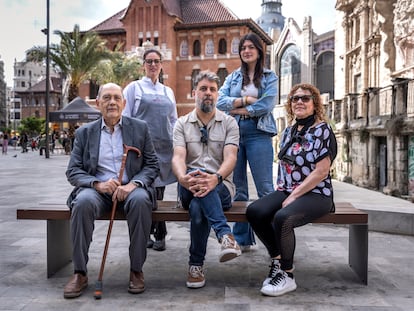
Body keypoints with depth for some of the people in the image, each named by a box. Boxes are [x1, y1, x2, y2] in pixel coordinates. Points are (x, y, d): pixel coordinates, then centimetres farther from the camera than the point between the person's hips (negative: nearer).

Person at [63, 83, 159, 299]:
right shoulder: (84, 133, 10)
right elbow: (73, 171, 4)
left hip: (130, 188, 0)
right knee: (83, 202, -33)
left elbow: (152, 165, 5)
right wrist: (98, 184, -16)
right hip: (97, 189, 1)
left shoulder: (140, 128, 9)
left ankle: (136, 270, -19)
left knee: (140, 200, -34)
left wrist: (133, 184, -15)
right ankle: (80, 272, -19)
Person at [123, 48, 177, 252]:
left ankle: (148, 233, 16)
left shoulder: (168, 92, 19)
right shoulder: (134, 88, 6)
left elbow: (174, 121, 22)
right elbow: (125, 118, 2)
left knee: (158, 189, 6)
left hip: (165, 147, 4)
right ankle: (159, 234, 5)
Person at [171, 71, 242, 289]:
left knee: (198, 206, -35)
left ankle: (196, 266, -25)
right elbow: (178, 157, -6)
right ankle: (225, 235, -44)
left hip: (221, 187, 0)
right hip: (189, 188, 1)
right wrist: (182, 178, -33)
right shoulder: (182, 124, 11)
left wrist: (216, 178, -34)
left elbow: (230, 158, -9)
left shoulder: (229, 123, 8)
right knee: (197, 189, -37)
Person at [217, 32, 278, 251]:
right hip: (233, 133, 4)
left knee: (265, 188, -7)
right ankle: (242, 239, 14)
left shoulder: (269, 77, 8)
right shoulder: (233, 77, 16)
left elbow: (266, 106, -8)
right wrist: (245, 100, -9)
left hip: (258, 133, -3)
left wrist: (237, 109, -4)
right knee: (238, 188, 6)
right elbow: (220, 101, 1)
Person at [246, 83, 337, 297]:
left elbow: (321, 170, -13)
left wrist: (294, 196, -16)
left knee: (282, 218, -33)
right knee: (254, 211, -19)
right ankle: (277, 261, -2)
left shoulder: (322, 130, -5)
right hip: (286, 191, 7)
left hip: (315, 194, -6)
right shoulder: (289, 131, 16)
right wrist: (280, 190, 5)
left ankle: (287, 275, -14)